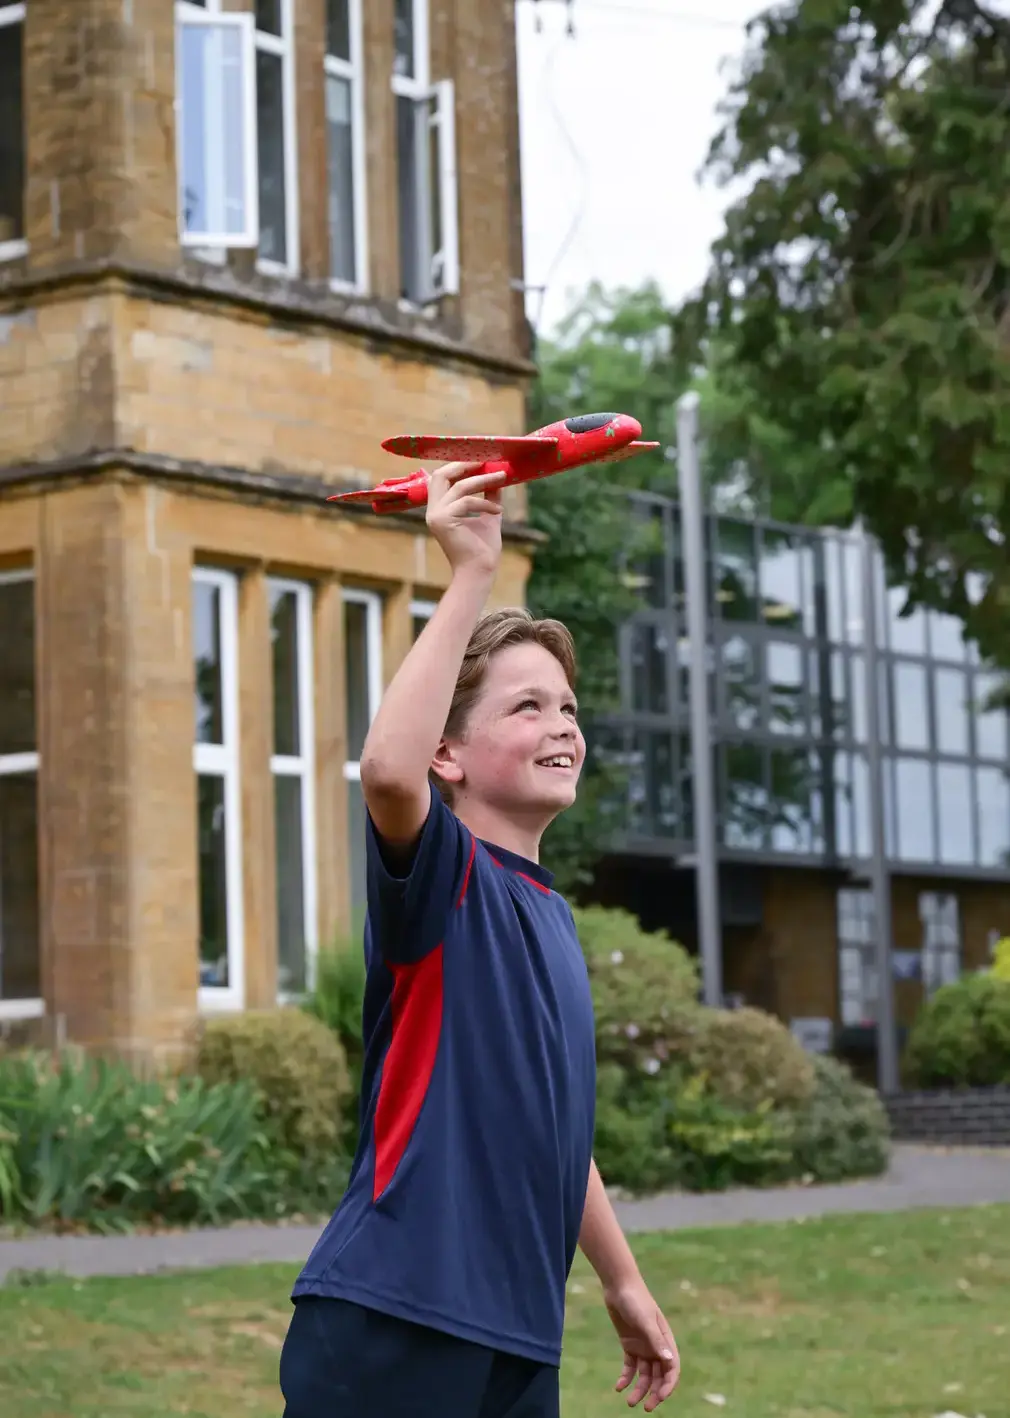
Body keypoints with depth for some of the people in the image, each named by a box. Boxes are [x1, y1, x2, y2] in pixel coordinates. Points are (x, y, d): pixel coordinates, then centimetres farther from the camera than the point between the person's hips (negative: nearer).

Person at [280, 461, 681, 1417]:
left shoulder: (549, 917, 18)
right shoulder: (443, 877, -6)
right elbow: (388, 771, -30)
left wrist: (623, 1282, 31)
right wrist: (470, 575, -26)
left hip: (519, 1338, 8)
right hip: (393, 1328, -8)